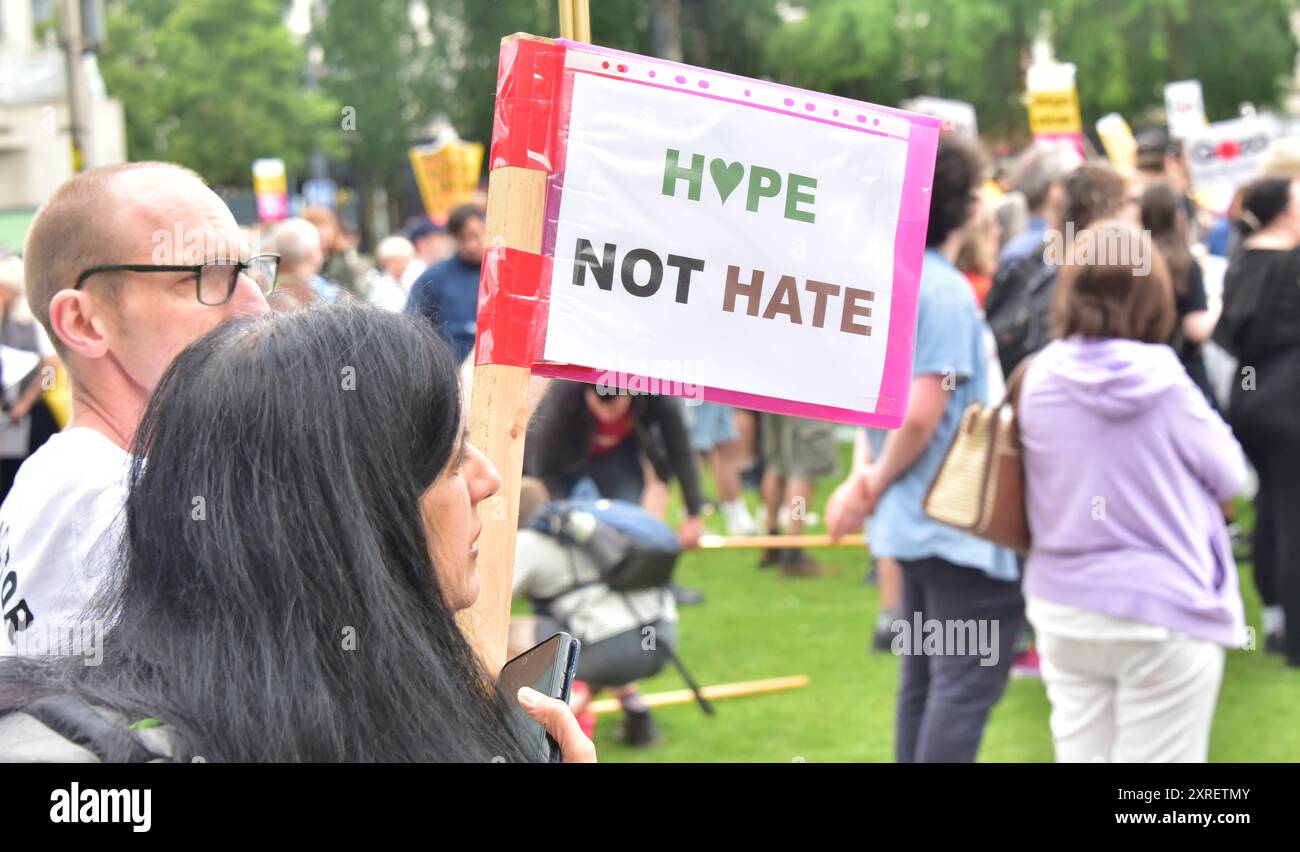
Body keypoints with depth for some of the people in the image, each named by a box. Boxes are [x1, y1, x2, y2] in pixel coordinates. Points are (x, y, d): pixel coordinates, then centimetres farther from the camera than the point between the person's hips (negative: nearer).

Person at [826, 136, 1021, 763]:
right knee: (968, 681, -5)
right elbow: (922, 415, -22)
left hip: (911, 521, 9)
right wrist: (879, 483, -7)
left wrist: (868, 474, 8)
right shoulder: (946, 289, -18)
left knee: (922, 675, 15)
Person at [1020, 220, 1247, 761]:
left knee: (1080, 753, 13)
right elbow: (1229, 475, -1)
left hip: (1062, 609, 4)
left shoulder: (1040, 378, -4)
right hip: (1163, 615, -4)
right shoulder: (1163, 382, -14)